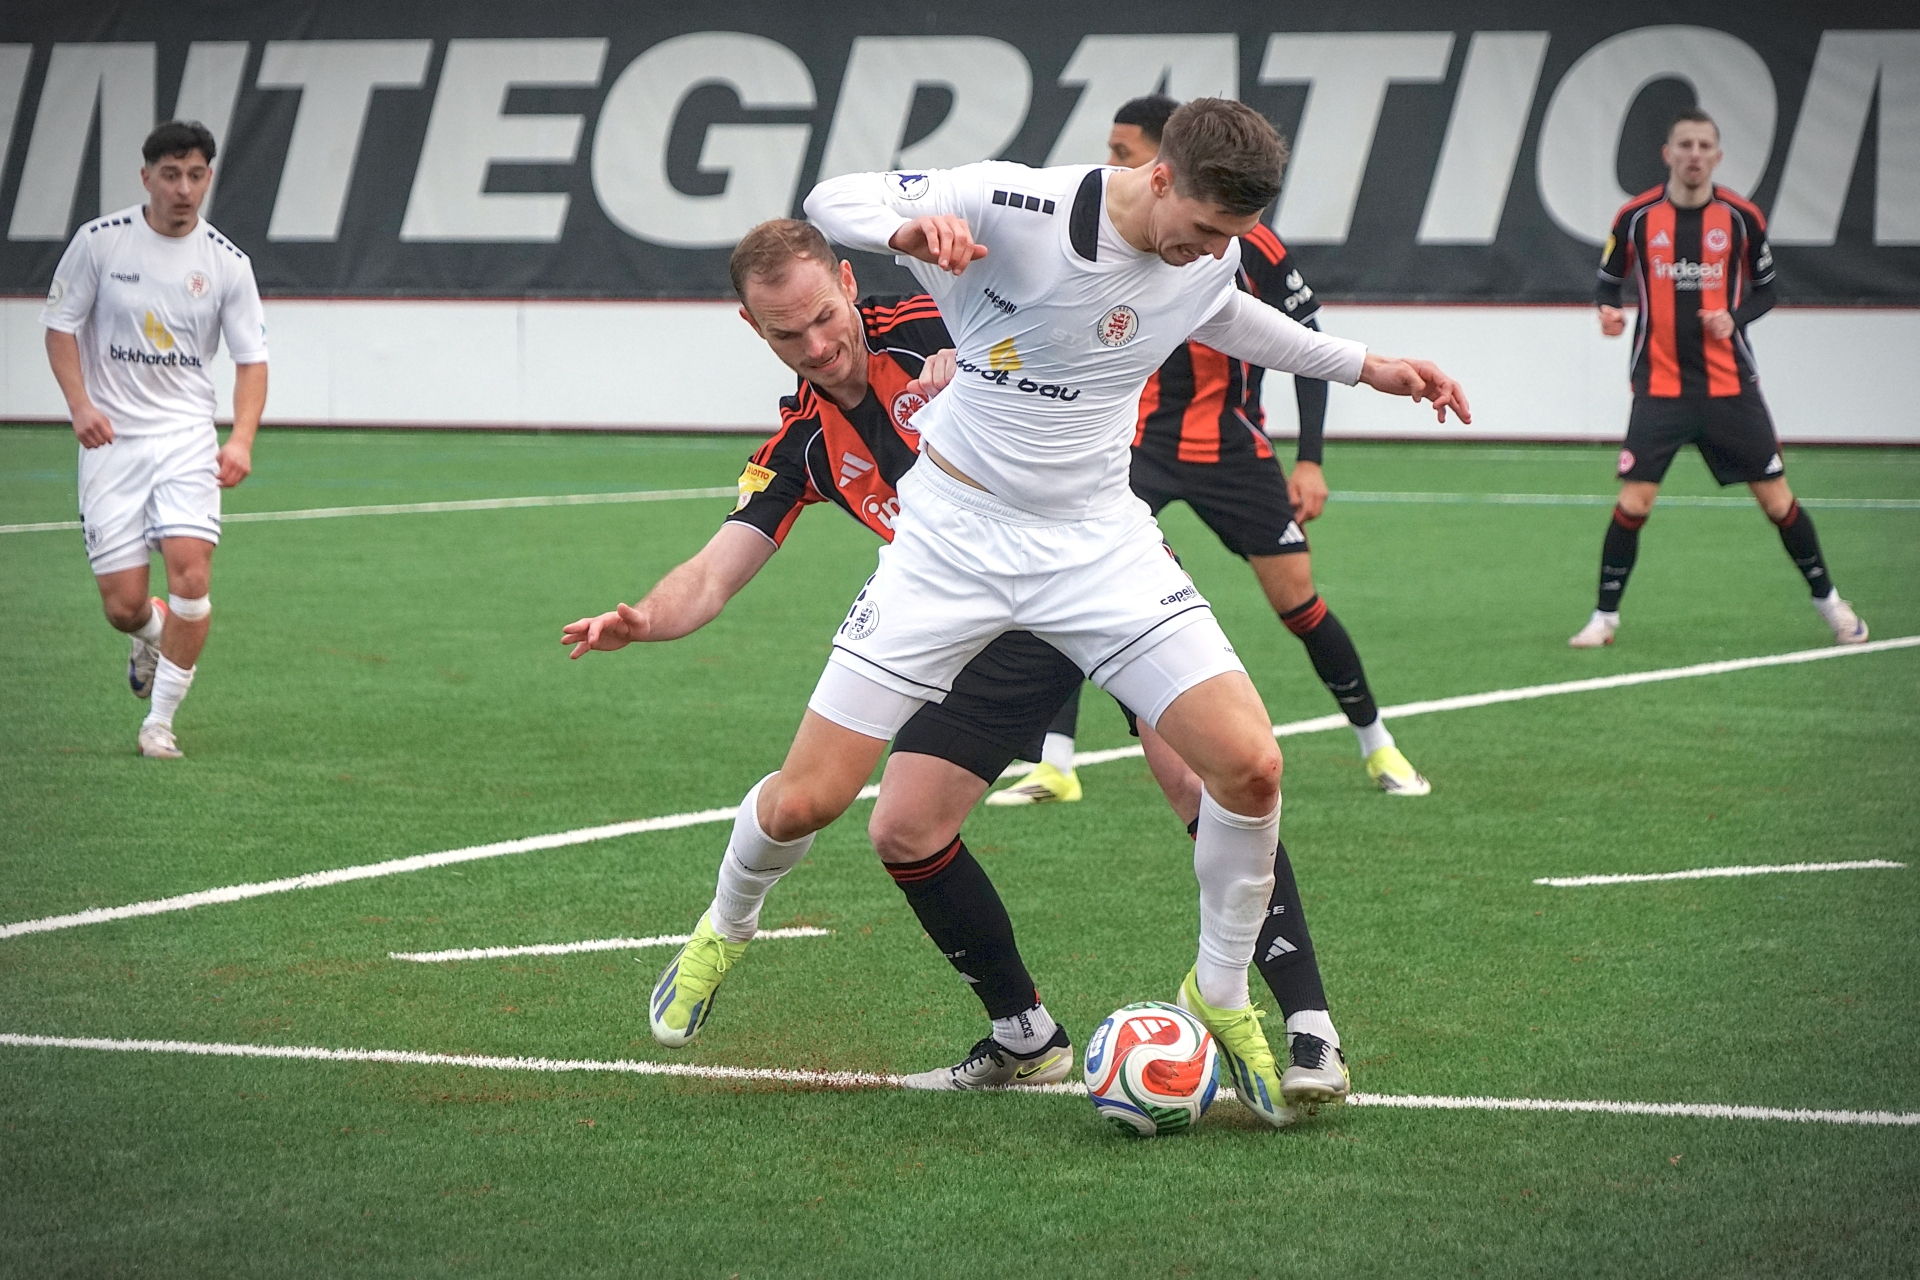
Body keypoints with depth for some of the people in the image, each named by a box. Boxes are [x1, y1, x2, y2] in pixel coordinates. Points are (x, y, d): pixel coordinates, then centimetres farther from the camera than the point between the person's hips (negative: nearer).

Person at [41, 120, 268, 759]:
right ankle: (151, 634, 36)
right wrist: (80, 404, -12)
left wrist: (241, 440, -14)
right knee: (123, 605, -3)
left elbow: (251, 359, 2)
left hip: (187, 436, 0)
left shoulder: (227, 263, -1)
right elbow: (61, 324, 3)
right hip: (111, 439, 0)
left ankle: (160, 721, -6)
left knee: (191, 573, -20)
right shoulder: (99, 241, -3)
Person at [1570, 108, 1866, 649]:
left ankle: (1828, 601, 19)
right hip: (1660, 386, 0)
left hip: (1729, 385, 0)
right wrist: (1609, 311, -13)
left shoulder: (1742, 218, -2)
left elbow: (1766, 289, 8)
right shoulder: (1636, 217, -3)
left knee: (1776, 499, 2)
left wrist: (1735, 317, -11)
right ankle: (1605, 616, 5)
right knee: (1633, 501, -9)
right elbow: (1609, 279, 9)